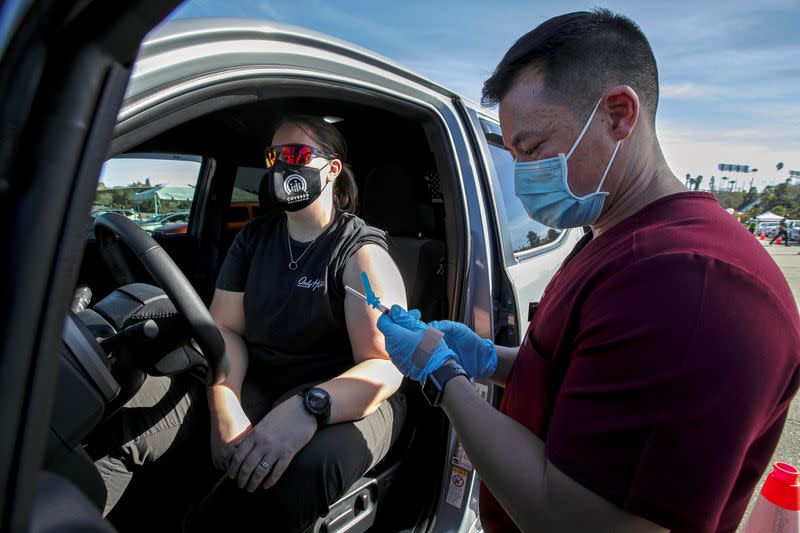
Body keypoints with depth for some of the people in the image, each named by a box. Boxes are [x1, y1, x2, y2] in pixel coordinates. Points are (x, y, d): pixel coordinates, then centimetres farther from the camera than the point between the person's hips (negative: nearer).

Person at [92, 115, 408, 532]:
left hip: (341, 397, -4)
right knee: (122, 419, -17)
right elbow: (225, 327, 2)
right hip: (255, 384, 5)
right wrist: (225, 410, -17)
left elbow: (385, 368, -19)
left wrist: (306, 409, -37)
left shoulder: (361, 253, -10)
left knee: (308, 467, -38)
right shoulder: (253, 238, 9)